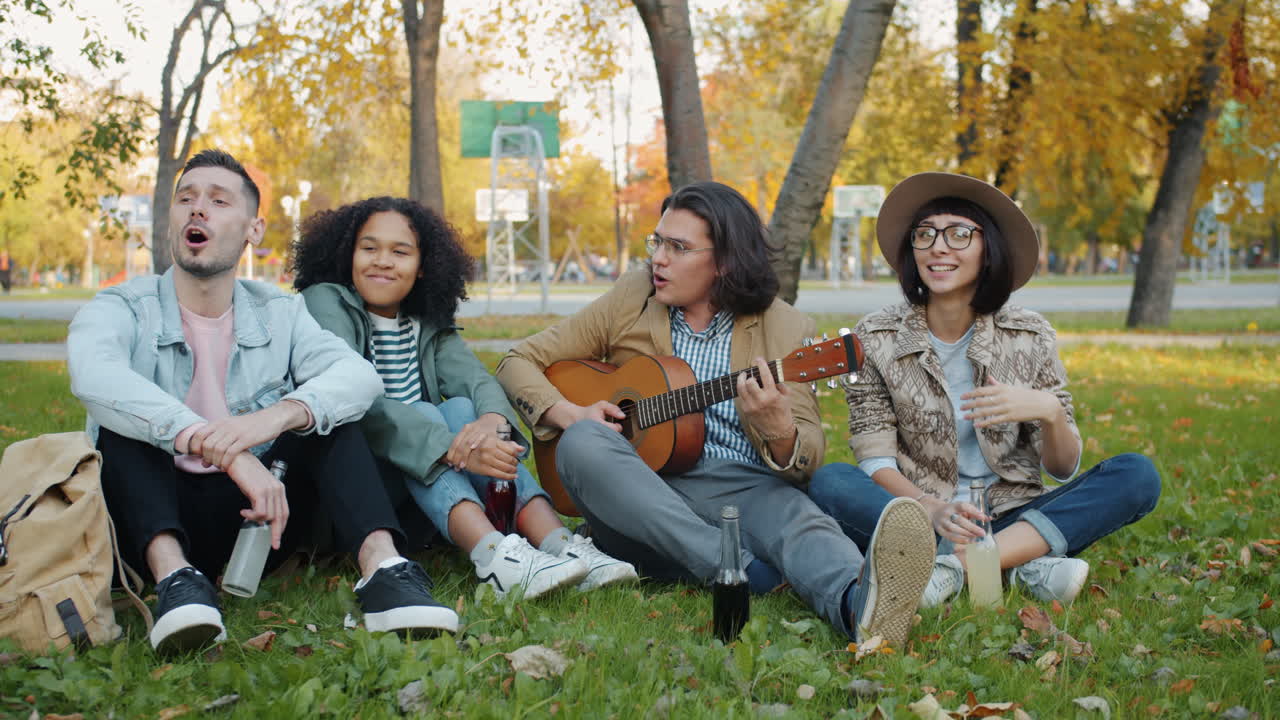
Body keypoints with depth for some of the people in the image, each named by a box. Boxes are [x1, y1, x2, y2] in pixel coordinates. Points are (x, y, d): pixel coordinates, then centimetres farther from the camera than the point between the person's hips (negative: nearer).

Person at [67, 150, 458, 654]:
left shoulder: (278, 314, 6)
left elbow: (359, 375, -14)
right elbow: (95, 376, -28)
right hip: (156, 518, -1)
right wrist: (227, 454, -41)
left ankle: (380, 566, -37)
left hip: (253, 515, 2)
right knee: (124, 420, -23)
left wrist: (279, 415, -37)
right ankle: (173, 574, -44)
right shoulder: (123, 309, -3)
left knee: (323, 408, -15)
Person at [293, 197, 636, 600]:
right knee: (421, 413, -27)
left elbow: (476, 378, -7)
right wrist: (457, 450, -37)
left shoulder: (428, 322, 11)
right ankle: (495, 556, -50)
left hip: (420, 502, 5)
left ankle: (558, 545, -36)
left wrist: (492, 419, -34)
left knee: (462, 409, -20)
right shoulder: (326, 303, -7)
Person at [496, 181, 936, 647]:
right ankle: (741, 572, -41)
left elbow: (807, 462, -1)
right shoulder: (630, 302, 10)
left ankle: (859, 604, -69)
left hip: (739, 489, -1)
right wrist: (569, 414, -7)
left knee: (798, 516, -34)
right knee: (582, 442, -30)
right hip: (638, 497, 2)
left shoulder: (784, 329, 5)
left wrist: (779, 432, -25)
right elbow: (520, 362, 14)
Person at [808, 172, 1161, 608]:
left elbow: (1062, 469, 0)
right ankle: (1022, 565, -29)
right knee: (830, 482, -29)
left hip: (1010, 517, 2)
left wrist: (1049, 411, -22)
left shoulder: (1030, 338, 1)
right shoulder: (876, 339, -2)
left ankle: (954, 566, -32)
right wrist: (932, 509, -27)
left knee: (1138, 476, -19)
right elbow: (875, 460, -7)